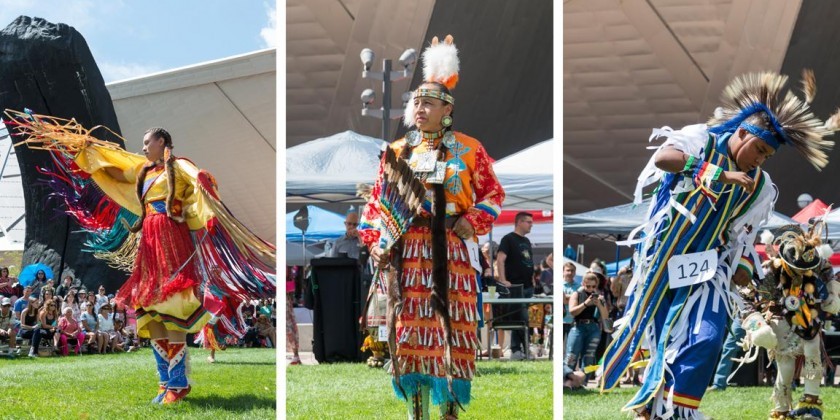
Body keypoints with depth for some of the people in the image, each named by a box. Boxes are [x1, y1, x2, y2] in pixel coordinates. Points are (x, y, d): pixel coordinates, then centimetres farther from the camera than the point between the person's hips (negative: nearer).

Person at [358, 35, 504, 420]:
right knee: (410, 331, -1)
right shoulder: (397, 152, 11)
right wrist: (373, 242, 2)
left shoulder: (469, 150, 4)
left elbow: (493, 194, 6)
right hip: (406, 254, 2)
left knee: (450, 329, -3)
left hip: (451, 253, -2)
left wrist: (472, 221, -11)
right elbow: (378, 200, 13)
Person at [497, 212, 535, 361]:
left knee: (518, 320, 9)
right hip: (516, 287, -8)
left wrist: (533, 280, 18)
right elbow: (500, 260, -15)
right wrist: (503, 280, -24)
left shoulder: (526, 241, 19)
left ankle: (516, 350, 11)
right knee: (523, 319, -10)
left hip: (528, 287, 8)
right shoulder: (508, 239, -7)